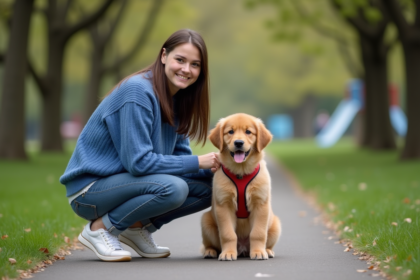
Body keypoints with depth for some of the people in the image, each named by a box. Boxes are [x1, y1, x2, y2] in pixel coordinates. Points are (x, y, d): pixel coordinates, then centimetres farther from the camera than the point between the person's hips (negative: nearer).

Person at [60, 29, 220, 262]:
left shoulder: (178, 99, 5)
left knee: (208, 187, -2)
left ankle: (138, 226, 8)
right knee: (172, 188, -31)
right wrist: (196, 163, -21)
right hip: (90, 188, -8)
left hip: (123, 181, 8)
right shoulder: (139, 91, -22)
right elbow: (139, 162, -25)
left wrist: (213, 168, -11)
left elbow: (180, 155, 7)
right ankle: (100, 228, -12)